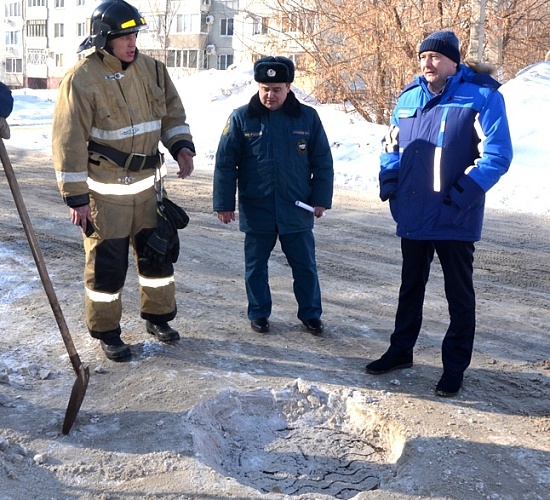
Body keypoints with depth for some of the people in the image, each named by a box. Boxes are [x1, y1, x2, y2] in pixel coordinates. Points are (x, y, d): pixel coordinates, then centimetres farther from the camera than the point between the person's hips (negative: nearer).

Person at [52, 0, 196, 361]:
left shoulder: (151, 70, 2)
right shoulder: (82, 78, -16)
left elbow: (172, 114, 12)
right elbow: (69, 142, -16)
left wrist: (181, 146, -8)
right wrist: (76, 197, -16)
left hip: (147, 183, 6)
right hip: (104, 189, -6)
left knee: (159, 251, 15)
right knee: (107, 262, 4)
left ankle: (158, 316, 36)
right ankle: (106, 332, 22)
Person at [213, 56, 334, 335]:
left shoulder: (307, 118, -1)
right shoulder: (241, 119, -4)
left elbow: (323, 163, 4)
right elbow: (225, 164, -3)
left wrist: (321, 199, 0)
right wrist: (224, 204, -4)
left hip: (297, 210, 1)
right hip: (256, 211, 0)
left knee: (305, 266, 10)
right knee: (256, 266, 12)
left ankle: (311, 314, 27)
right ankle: (259, 314, 29)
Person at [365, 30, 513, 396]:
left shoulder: (482, 97, -10)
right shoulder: (408, 98, 7)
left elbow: (497, 154, -15)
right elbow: (392, 145, 17)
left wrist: (464, 194, -21)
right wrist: (389, 182, 2)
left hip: (454, 219, -5)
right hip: (412, 215, 6)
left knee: (459, 295, 8)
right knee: (411, 287, 18)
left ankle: (455, 367, 20)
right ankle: (401, 351, 34)